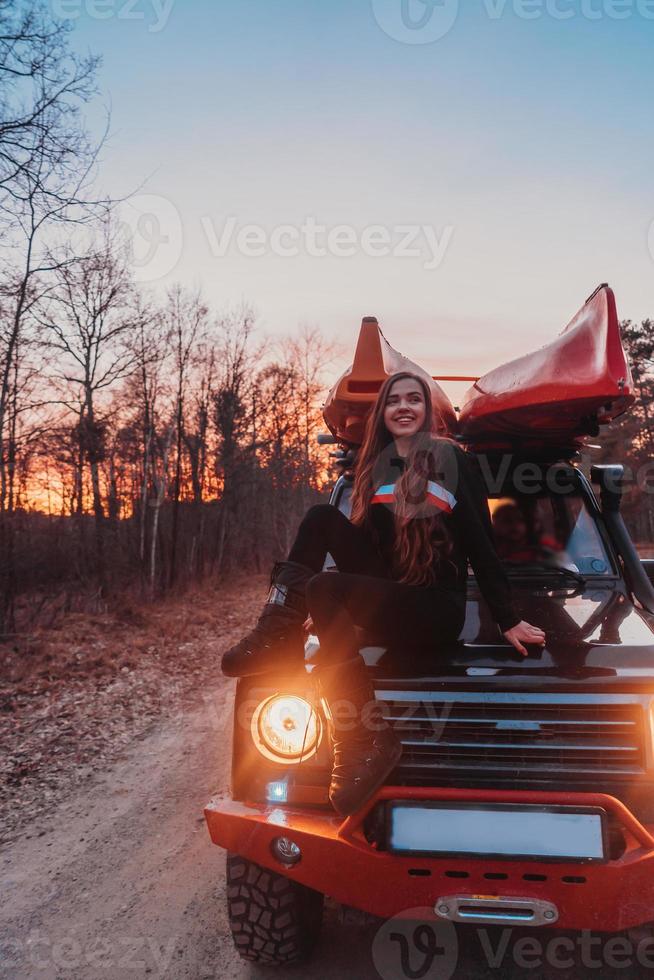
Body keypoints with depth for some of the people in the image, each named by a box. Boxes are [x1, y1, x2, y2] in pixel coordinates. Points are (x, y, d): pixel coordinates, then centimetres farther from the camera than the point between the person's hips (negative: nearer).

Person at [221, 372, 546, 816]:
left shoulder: (454, 459, -1)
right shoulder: (374, 467, 14)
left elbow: (480, 544, -3)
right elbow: (365, 541, 17)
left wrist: (508, 620, -5)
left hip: (437, 608, -5)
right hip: (386, 595, 5)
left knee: (324, 588, -30)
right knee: (323, 518, -12)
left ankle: (366, 741, -30)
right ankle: (280, 635, -16)